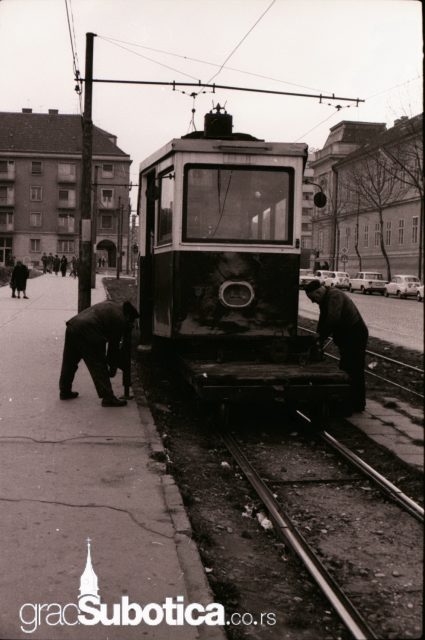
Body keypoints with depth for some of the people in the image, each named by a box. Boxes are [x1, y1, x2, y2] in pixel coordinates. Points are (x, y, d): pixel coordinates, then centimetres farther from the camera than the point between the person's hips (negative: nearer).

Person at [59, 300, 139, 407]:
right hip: (87, 331, -9)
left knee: (69, 362, 20)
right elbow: (114, 345, 5)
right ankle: (108, 397, 2)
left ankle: (65, 391, 33)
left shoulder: (110, 305, 24)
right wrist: (113, 368, 16)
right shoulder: (119, 319, 1)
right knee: (99, 366, 0)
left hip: (73, 325, 9)